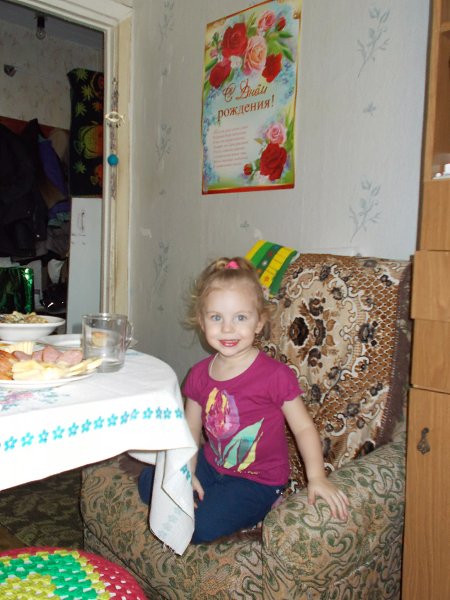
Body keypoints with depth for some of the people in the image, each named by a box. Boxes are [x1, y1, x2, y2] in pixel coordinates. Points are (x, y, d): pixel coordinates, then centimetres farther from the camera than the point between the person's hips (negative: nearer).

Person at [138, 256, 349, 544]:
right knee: (149, 483, -1)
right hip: (211, 464, 6)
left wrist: (317, 477, -25)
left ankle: (250, 511, 6)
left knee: (201, 528, -21)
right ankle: (217, 501, 9)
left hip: (257, 480, -6)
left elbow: (304, 427, -13)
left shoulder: (276, 375, -21)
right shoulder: (200, 374, -4)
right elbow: (191, 428, 4)